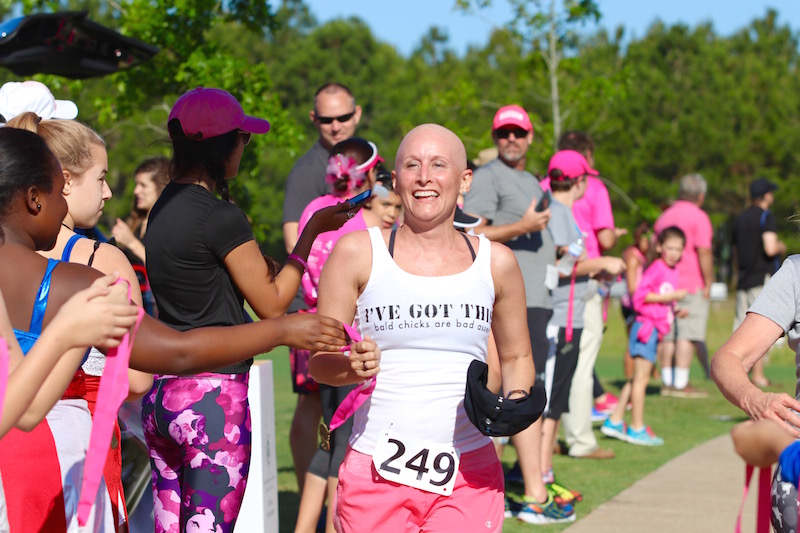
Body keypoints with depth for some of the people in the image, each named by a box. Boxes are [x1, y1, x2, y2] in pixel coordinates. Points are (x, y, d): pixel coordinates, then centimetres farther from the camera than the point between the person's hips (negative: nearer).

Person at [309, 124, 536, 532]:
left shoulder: (495, 262, 8)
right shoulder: (358, 253, 2)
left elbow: (516, 356, 20)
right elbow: (318, 361, 4)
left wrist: (515, 401, 0)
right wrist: (353, 367, -17)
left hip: (469, 475, 1)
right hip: (375, 470, -1)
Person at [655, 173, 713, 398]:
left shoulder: (664, 216, 15)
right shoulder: (698, 217, -8)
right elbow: (704, 252, -16)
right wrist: (708, 283, -11)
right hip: (692, 285, -7)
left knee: (668, 336, 9)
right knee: (687, 335, -6)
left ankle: (667, 382, 11)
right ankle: (681, 384, -7)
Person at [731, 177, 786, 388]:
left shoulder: (740, 218, 16)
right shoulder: (766, 217, -7)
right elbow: (770, 248, -18)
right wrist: (781, 247, 2)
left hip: (742, 279, 7)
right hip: (762, 279, -7)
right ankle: (758, 375, -10)